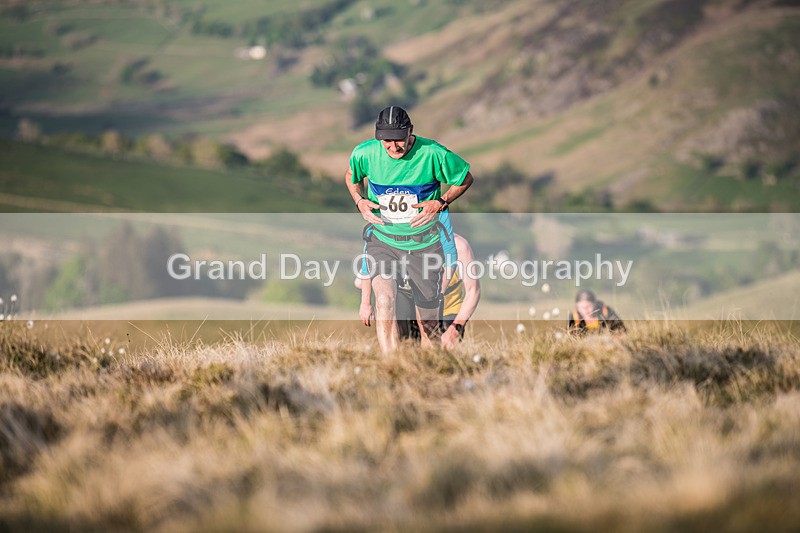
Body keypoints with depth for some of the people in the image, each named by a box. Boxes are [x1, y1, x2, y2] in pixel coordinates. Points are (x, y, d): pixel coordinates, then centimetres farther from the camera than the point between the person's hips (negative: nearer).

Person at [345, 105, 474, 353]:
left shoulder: (433, 154, -16)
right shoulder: (365, 154, -11)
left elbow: (466, 178, 1)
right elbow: (351, 177, 14)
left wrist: (440, 203, -14)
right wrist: (360, 202, -5)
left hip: (423, 245, 0)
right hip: (383, 241, 0)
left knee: (430, 327, 8)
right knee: (384, 300, -29)